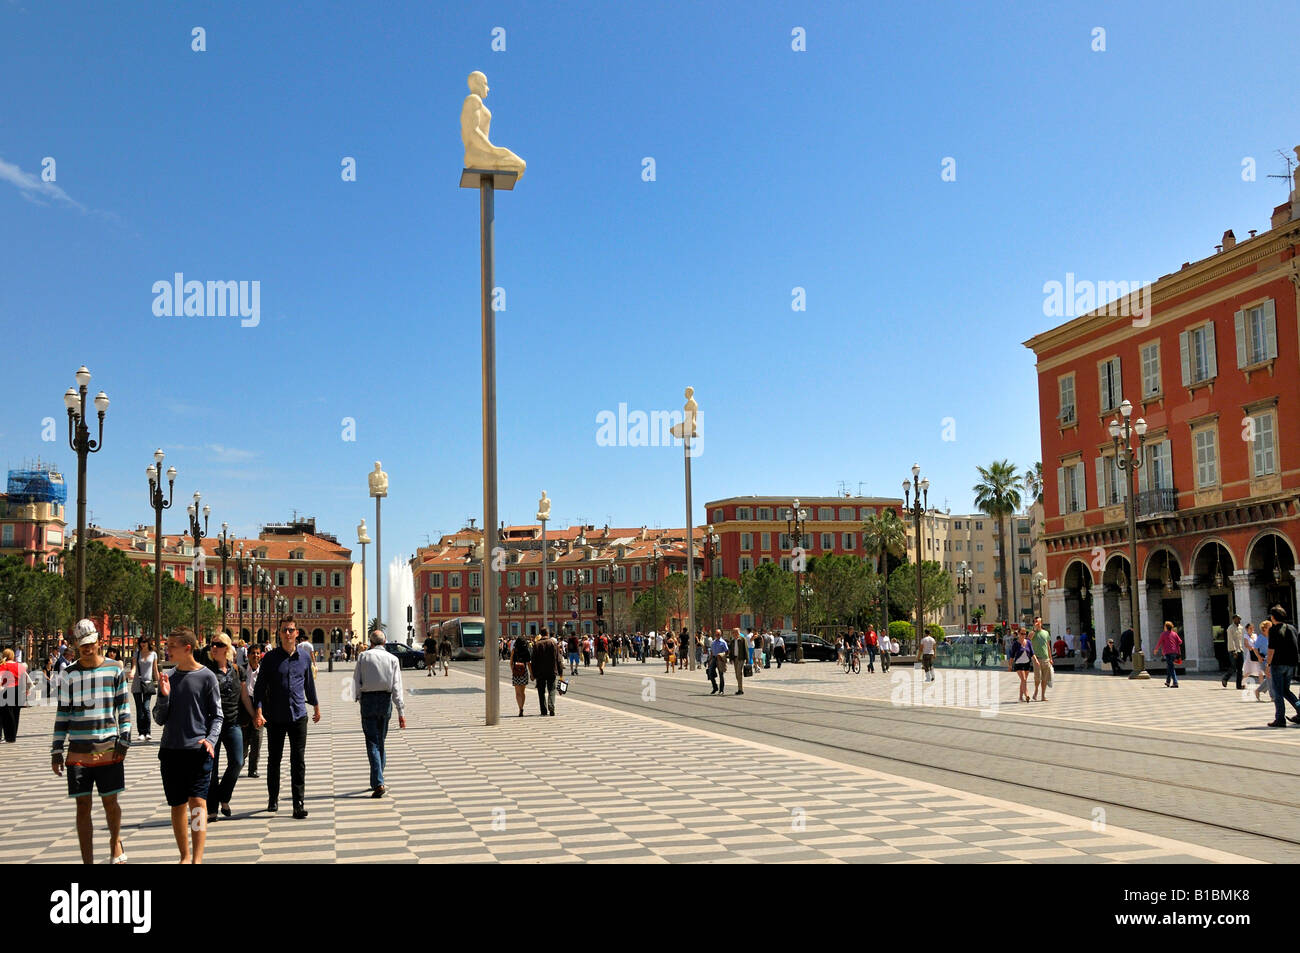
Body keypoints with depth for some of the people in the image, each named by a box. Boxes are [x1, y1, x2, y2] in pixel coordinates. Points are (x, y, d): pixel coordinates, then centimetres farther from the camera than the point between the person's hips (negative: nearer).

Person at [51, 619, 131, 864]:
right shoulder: (69, 674, 3)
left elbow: (124, 708, 5)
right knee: (83, 807, 3)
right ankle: (87, 861, 10)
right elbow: (62, 714, 7)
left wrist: (123, 741, -2)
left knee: (110, 802, 6)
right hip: (78, 752, 1)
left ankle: (115, 842, 34)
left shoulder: (114, 669, 2)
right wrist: (56, 751, 4)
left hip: (108, 750, -1)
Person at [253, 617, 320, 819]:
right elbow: (261, 686, -2)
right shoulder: (270, 658, 0)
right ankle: (273, 799, 28)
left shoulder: (304, 657, 6)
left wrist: (316, 706, 28)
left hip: (298, 715, 1)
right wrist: (259, 712, -13)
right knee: (274, 760, 10)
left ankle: (299, 804, -4)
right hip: (275, 717, -1)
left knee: (298, 761, -4)